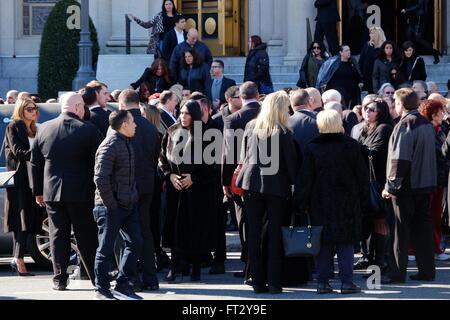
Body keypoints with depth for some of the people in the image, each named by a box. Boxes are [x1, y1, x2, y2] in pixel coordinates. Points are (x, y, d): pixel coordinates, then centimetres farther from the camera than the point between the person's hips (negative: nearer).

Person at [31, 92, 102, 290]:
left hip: (52, 192, 2)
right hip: (81, 192, -2)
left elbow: (35, 163, 8)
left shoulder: (44, 129, 3)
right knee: (86, 236, 6)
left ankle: (59, 279, 6)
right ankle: (96, 277, 9)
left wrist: (38, 191, 15)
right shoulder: (88, 130, -8)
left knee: (58, 235, 7)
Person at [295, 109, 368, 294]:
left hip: (321, 204, 0)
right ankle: (347, 282, 0)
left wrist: (301, 203, 3)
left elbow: (305, 179, -4)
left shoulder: (312, 148, -6)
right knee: (346, 244, 5)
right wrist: (362, 200, 12)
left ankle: (322, 282, 5)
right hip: (347, 202, 0)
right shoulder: (351, 146, -3)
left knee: (323, 244, 6)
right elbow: (362, 175, 3)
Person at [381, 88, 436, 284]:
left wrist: (390, 186, -14)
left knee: (402, 231, -2)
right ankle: (427, 271, 13)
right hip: (426, 185, 8)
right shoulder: (427, 124, 10)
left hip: (407, 186, -8)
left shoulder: (405, 125, -15)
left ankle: (397, 273, 0)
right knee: (423, 228, 11)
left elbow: (400, 160, -19)